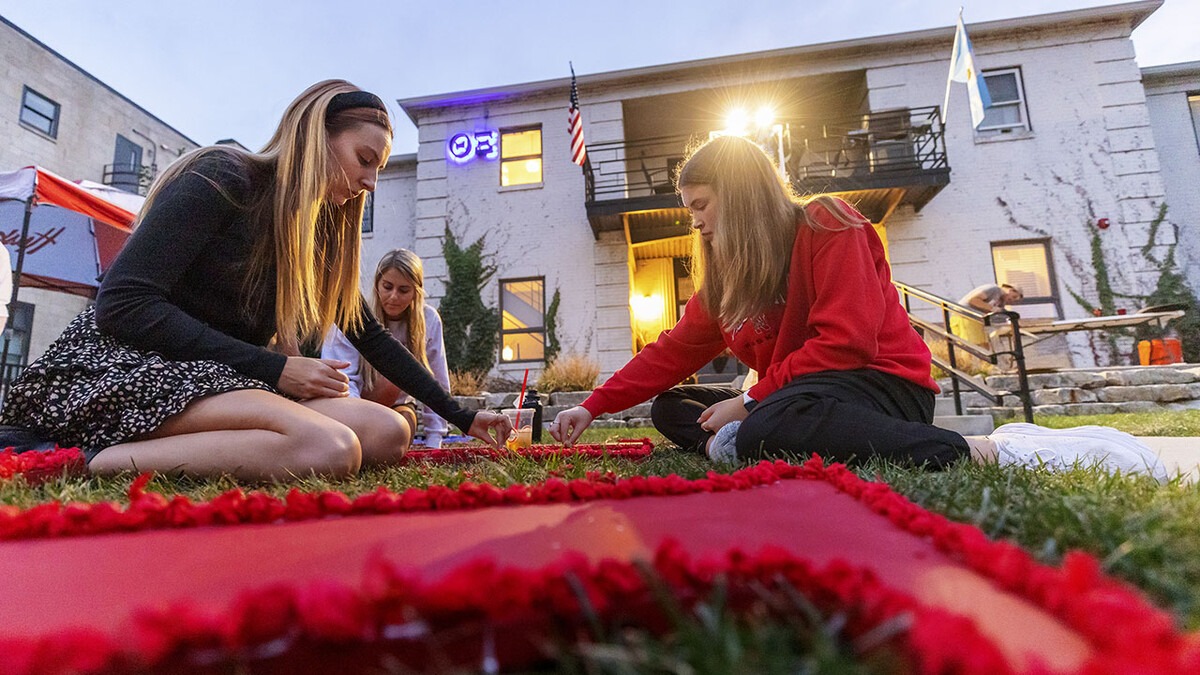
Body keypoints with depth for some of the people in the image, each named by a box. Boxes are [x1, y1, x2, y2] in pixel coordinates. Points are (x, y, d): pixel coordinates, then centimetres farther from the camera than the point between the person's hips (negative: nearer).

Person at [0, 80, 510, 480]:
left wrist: (461, 417, 10)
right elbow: (123, 305, -15)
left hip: (223, 379, 7)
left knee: (389, 433, -19)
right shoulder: (220, 178, -7)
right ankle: (108, 460, -17)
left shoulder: (322, 231, 13)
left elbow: (371, 337, 13)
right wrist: (273, 370, -18)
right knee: (330, 448, -33)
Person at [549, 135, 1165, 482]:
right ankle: (733, 439, -24)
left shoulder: (827, 227, -9)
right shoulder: (725, 275, 12)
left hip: (882, 383, -8)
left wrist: (752, 399, -21)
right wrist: (592, 407, 1)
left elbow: (847, 341, -20)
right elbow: (671, 354, 6)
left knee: (765, 432, -40)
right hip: (797, 394, 8)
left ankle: (984, 451, -30)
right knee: (669, 409, 4)